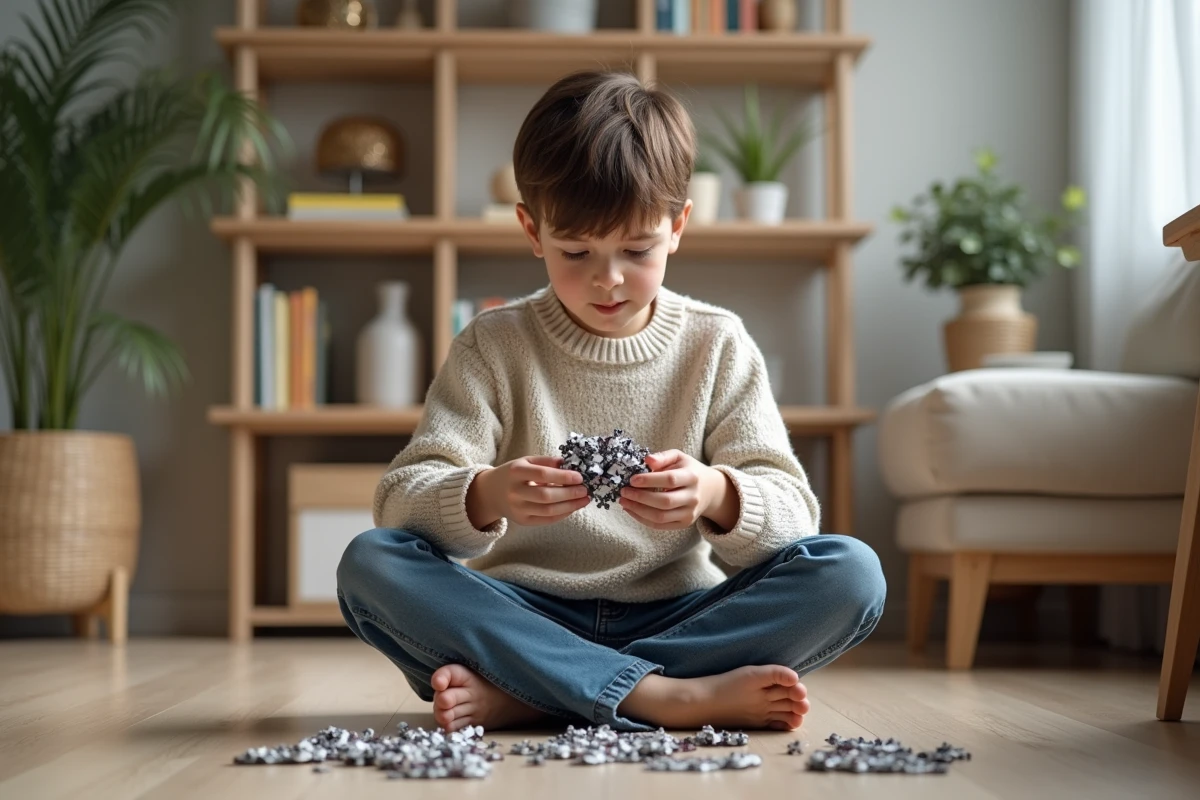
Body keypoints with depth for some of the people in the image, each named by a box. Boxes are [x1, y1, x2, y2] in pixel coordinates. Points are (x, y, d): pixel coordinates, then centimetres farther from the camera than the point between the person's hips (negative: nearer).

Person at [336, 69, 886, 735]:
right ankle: (674, 697, -31)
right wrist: (485, 497, -31)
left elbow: (792, 513, -3)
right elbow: (400, 500, -7)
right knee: (370, 563, -25)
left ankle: (519, 696, -27)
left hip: (674, 618, 1)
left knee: (850, 571, -23)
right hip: (527, 617, 0)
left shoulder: (716, 346, 4)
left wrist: (717, 495, -27)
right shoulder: (494, 346, 2)